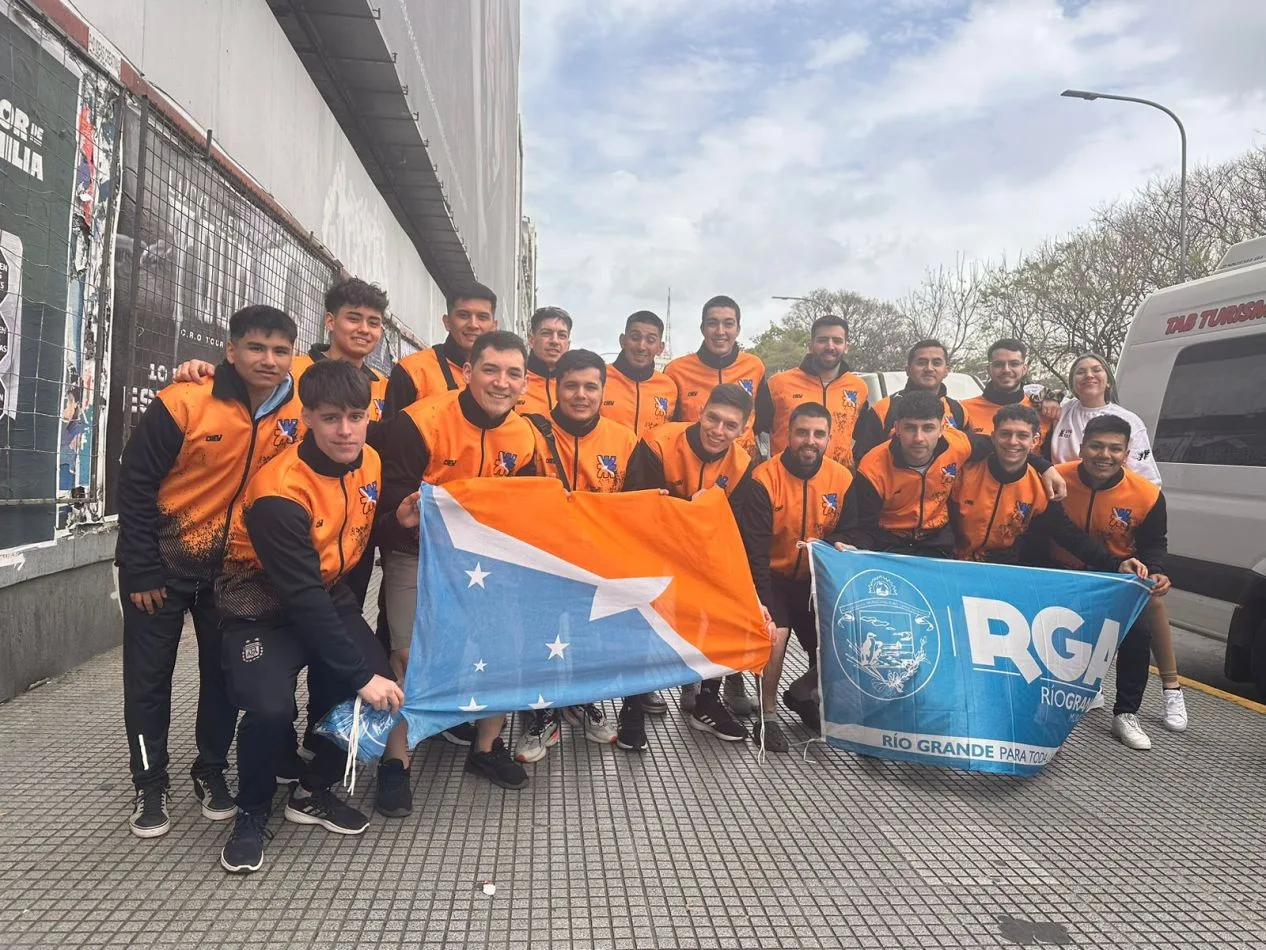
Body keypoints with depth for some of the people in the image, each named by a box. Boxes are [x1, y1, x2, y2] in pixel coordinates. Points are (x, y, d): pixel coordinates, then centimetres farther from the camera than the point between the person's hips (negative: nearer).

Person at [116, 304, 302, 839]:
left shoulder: (297, 412, -10)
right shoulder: (183, 403, -21)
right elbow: (135, 484, -14)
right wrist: (141, 569, -13)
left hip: (229, 564, 3)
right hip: (161, 560, -3)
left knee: (223, 672, 11)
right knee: (149, 676, 6)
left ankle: (212, 773, 29)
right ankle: (151, 785, 22)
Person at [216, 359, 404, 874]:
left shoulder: (370, 464, -7)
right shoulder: (278, 492, -27)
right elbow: (302, 599, -29)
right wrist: (360, 675, -29)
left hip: (328, 594, 6)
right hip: (265, 605, -6)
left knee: (387, 691, -9)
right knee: (270, 708, -28)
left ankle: (312, 792, 16)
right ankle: (251, 815, 3)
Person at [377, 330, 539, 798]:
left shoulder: (523, 437, -4)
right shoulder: (422, 421, -21)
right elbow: (392, 497, -19)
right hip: (419, 553, -4)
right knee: (410, 652, -12)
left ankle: (486, 747, 23)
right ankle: (395, 763, 9)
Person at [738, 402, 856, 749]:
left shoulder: (842, 479, -6)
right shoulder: (765, 479, -17)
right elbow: (754, 550, -20)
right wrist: (761, 602, -27)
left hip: (816, 581, 4)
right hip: (772, 578, -4)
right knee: (775, 633, -26)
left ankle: (801, 694, 31)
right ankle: (768, 716, -3)